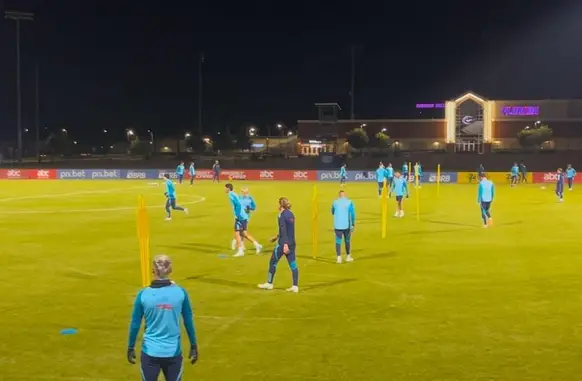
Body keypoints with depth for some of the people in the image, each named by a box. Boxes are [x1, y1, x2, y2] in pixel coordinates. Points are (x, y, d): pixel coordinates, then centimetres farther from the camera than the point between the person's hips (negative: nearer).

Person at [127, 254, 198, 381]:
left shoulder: (143, 295, -9)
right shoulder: (180, 293, -7)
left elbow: (135, 324, -2)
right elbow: (189, 322, 1)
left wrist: (131, 348, 12)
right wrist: (193, 346, 12)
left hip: (150, 352, 0)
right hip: (173, 352, 1)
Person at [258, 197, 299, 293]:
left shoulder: (282, 216, -12)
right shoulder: (291, 214, 12)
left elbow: (283, 230, -21)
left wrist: (285, 244, -27)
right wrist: (277, 236, 35)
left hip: (283, 244, -7)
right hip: (292, 244, 7)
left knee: (272, 262, 9)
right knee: (293, 265, 3)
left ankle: (269, 284, 18)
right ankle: (295, 286, -1)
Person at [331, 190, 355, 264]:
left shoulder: (335, 202, 2)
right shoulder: (349, 202, -4)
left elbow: (333, 212, 18)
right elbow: (352, 214, -9)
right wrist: (353, 224, -3)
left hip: (337, 225, 1)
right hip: (346, 225, -1)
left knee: (338, 241, 3)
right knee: (347, 240, 15)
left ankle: (339, 258, -6)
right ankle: (348, 256, 24)